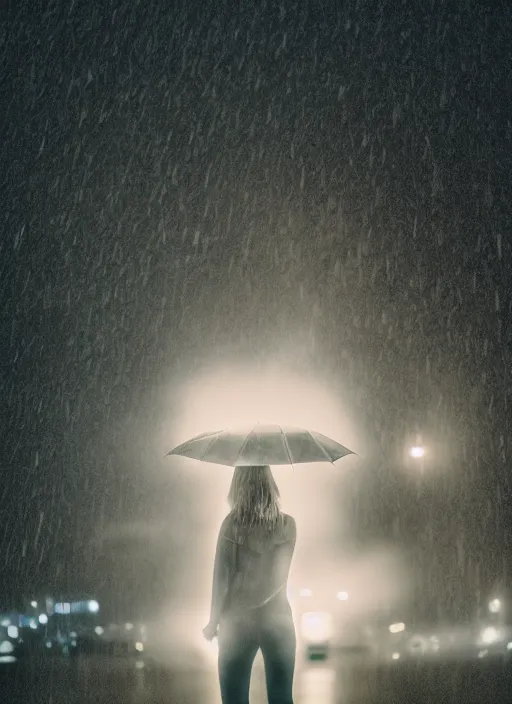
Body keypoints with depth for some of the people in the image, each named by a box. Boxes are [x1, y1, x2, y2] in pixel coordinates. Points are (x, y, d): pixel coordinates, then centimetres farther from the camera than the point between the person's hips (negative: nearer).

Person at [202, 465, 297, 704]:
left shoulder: (232, 524, -11)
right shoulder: (287, 524, -4)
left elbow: (221, 577, -8)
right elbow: (279, 578, 3)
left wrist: (213, 622, 3)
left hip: (238, 622, -2)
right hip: (278, 619, 2)